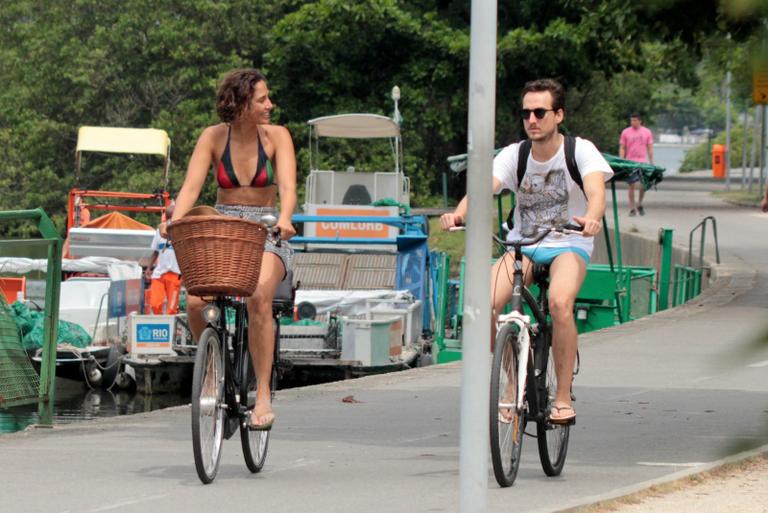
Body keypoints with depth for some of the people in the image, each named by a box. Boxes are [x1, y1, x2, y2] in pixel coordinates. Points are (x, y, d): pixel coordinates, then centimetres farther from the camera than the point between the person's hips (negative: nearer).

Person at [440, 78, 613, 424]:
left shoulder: (580, 150, -8)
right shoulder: (514, 155, -2)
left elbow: (596, 190, -27)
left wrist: (592, 218, -51)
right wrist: (458, 214, -40)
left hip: (568, 245, -3)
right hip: (522, 245, 3)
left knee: (560, 302, -35)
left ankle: (563, 398, -22)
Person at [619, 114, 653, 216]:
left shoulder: (647, 132, 6)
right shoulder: (625, 132, 3)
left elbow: (650, 148, 9)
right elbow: (622, 148, 4)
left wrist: (651, 162, 5)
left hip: (643, 162, 1)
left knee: (643, 185, -1)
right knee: (631, 185, 0)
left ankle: (640, 204, 22)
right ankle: (632, 209, 6)